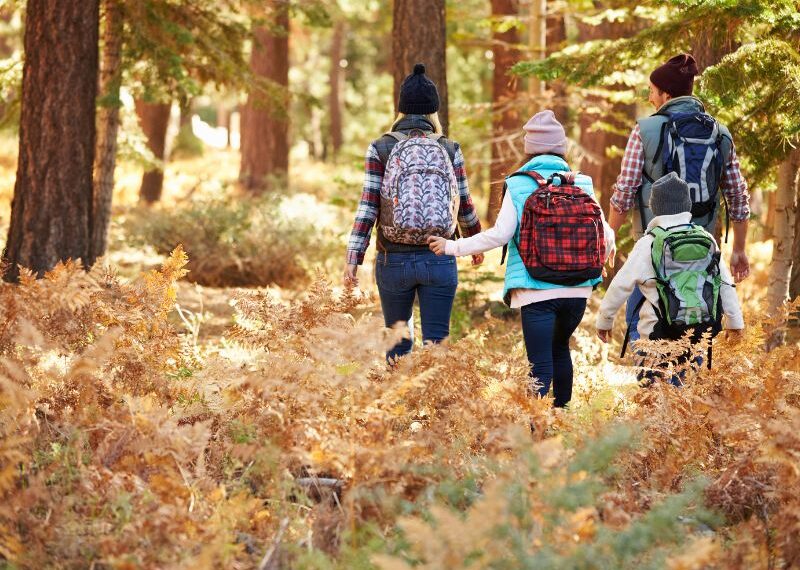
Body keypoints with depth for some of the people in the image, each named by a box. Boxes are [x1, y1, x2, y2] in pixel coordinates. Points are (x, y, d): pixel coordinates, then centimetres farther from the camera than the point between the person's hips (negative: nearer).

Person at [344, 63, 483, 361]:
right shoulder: (450, 150, 2)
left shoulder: (381, 149, -2)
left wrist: (352, 260, -7)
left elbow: (367, 208, -8)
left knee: (398, 340, 16)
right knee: (435, 343, 2)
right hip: (439, 259, 0)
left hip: (394, 260, 0)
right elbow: (464, 206, 11)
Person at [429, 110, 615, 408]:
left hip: (536, 291, -3)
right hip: (578, 288, 3)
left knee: (540, 365, -5)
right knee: (559, 348, 25)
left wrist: (452, 247, -1)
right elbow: (604, 234, 6)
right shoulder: (581, 184, 5)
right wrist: (597, 261, 28)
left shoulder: (518, 186, -3)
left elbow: (499, 234, -10)